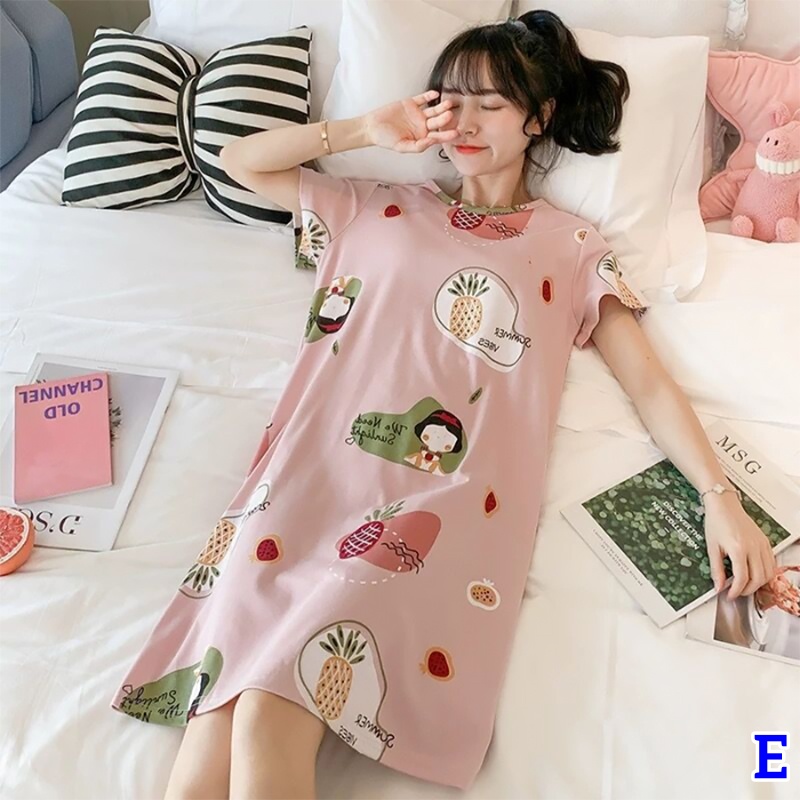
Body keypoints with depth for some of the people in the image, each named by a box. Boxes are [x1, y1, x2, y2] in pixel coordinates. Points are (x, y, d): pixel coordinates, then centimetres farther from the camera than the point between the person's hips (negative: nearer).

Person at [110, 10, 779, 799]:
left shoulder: (573, 247, 20)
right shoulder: (383, 208, 26)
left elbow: (648, 382, 14)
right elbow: (240, 160, 29)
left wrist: (720, 494, 0)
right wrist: (363, 130, 19)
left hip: (446, 491, -2)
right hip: (319, 463, 3)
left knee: (271, 712, -25)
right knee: (224, 684, -20)